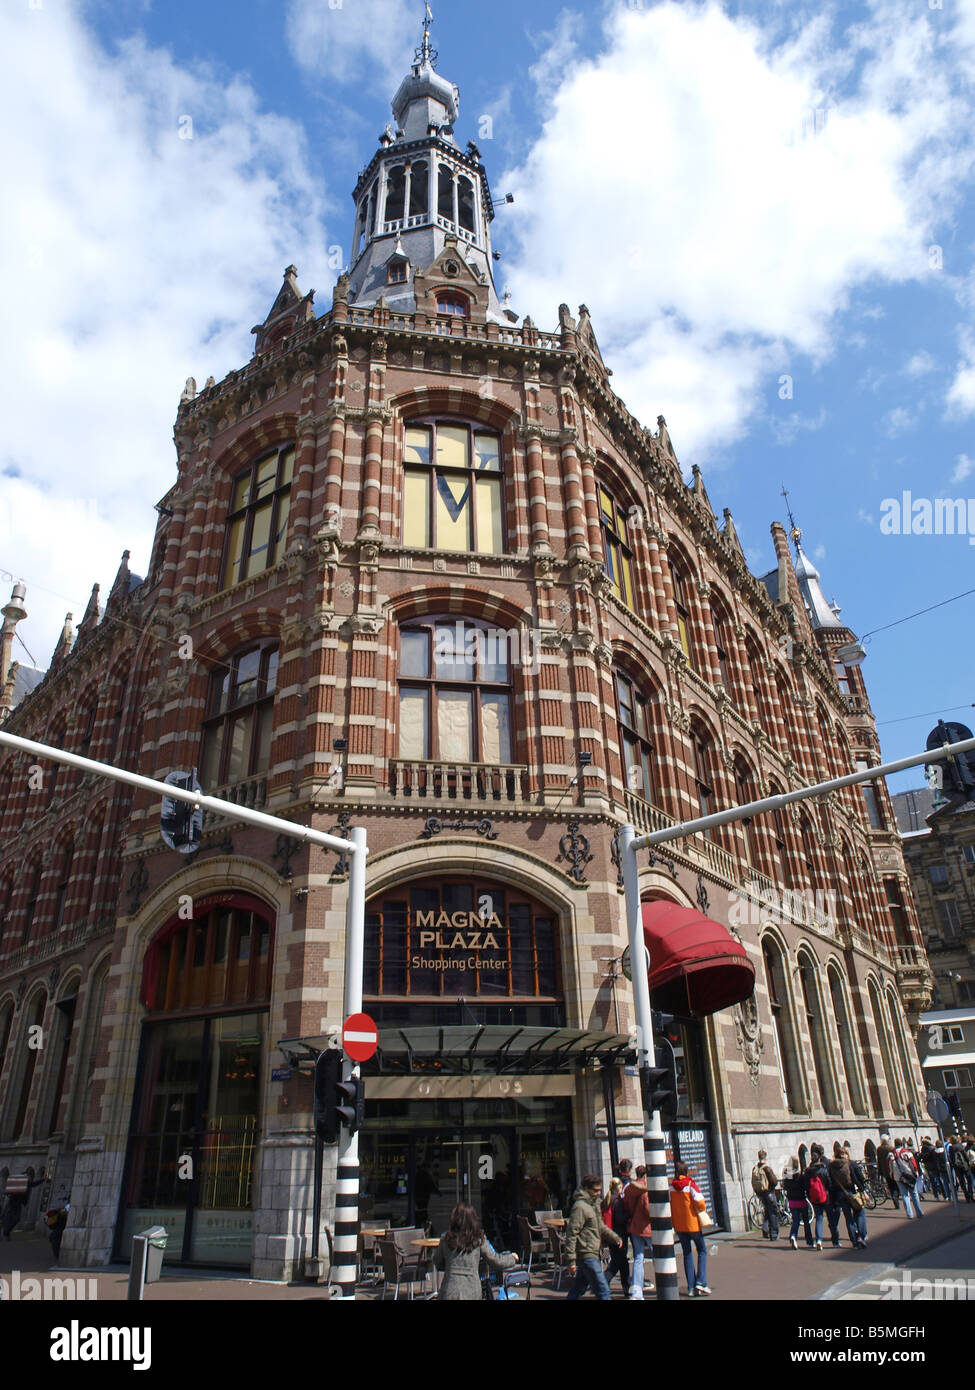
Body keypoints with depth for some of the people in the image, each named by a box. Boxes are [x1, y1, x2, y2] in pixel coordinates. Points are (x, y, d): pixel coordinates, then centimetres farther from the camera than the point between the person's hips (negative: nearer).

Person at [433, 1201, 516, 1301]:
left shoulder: (446, 1238, -2)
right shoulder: (479, 1239, -5)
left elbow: (438, 1263, 11)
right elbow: (496, 1261, 5)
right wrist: (513, 1258, 24)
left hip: (451, 1293, 0)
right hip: (472, 1294, 0)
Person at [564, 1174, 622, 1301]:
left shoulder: (594, 1204, 14)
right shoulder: (580, 1206, -16)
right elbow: (571, 1233, -18)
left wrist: (614, 1237, 12)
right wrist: (571, 1260, -20)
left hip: (593, 1254, 9)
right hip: (587, 1255, -9)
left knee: (577, 1290, 16)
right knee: (603, 1291, -7)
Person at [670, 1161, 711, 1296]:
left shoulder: (670, 1187, -3)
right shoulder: (690, 1185, -13)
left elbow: (668, 1207, 0)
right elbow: (700, 1204, -18)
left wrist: (673, 1222, 12)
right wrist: (703, 1208, 4)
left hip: (679, 1226, 3)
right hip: (693, 1224, -3)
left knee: (687, 1254, 12)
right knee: (702, 1251, 13)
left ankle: (691, 1288, 9)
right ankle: (701, 1282, 0)